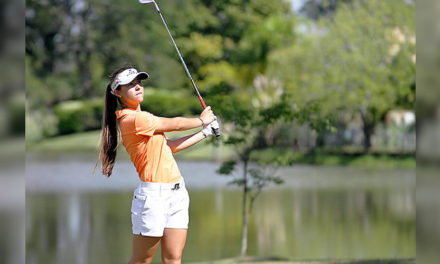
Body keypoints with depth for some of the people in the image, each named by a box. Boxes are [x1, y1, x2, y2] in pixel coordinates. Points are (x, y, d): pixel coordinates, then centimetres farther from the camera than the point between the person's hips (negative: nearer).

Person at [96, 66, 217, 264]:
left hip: (176, 192, 9)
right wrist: (202, 121, 13)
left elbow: (169, 146, 20)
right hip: (153, 194, -9)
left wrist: (205, 133, 23)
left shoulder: (142, 118, 18)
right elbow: (175, 124, -5)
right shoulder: (132, 118, -13)